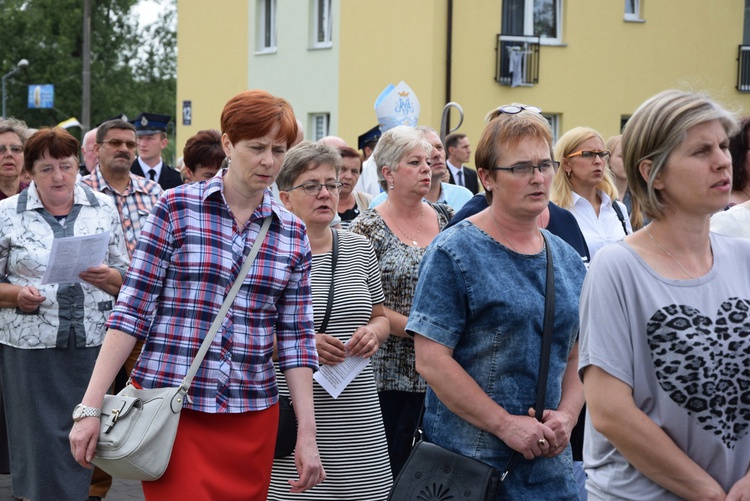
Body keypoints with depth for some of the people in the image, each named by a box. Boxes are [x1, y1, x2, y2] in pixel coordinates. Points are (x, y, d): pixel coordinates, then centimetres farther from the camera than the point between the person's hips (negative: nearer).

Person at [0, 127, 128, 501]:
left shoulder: (104, 209, 7)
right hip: (30, 346, -2)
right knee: (39, 441, 1)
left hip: (91, 343, 2)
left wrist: (108, 277, -11)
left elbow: (126, 278, 10)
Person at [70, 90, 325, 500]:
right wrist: (90, 406, -9)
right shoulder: (176, 209, -2)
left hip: (251, 416, 3)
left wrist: (307, 435, 3)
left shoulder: (292, 233, 7)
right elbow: (132, 311, -4)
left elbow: (295, 338, 7)